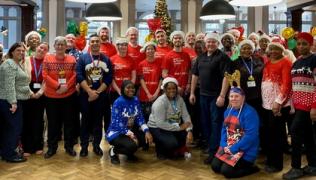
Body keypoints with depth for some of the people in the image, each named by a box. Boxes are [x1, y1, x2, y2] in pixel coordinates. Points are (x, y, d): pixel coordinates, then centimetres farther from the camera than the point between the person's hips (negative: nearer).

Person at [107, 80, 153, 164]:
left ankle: (129, 153, 12)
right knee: (132, 146, -31)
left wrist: (146, 131, -16)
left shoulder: (136, 100, 0)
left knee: (147, 138, -14)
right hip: (116, 132, -7)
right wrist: (131, 135, -28)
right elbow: (117, 123, -23)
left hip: (131, 130, 7)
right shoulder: (118, 102, -19)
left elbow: (140, 118, 0)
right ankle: (113, 151, 0)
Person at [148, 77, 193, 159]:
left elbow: (186, 116, -7)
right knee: (172, 142, -30)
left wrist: (189, 131, -23)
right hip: (157, 128, -7)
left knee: (187, 136, -15)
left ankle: (172, 151, 14)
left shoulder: (179, 99, -3)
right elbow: (160, 123, -29)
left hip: (174, 127, 7)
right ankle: (161, 150, 6)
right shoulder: (160, 102, -23)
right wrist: (179, 127, -26)